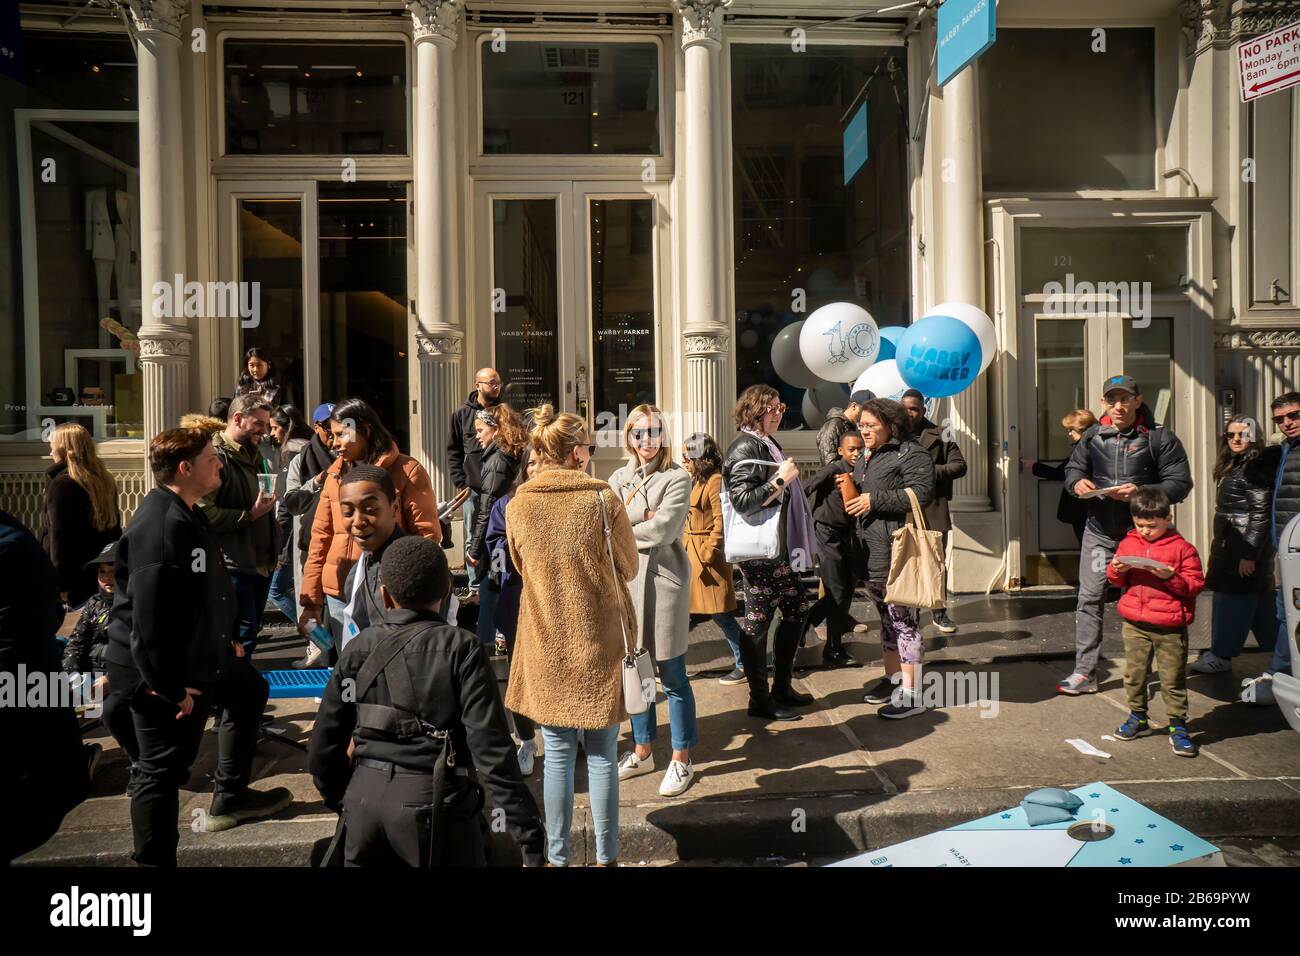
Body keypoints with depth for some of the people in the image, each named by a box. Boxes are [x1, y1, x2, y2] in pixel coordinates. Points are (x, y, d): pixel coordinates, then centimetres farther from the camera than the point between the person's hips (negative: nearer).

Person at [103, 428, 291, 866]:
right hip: (158, 673, -11)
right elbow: (148, 620, -31)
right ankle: (154, 859, 17)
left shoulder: (189, 515, 5)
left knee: (249, 689, 27)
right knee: (162, 768, 1)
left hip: (198, 656, 11)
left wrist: (230, 637, 17)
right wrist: (170, 686, -26)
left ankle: (230, 798, 39)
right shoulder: (159, 528, -28)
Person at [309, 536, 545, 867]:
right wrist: (529, 834, -12)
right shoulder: (461, 649, -10)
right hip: (433, 802, -4)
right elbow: (491, 747, -15)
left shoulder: (360, 648, 1)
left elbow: (325, 743, 5)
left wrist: (339, 798, 22)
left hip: (366, 795, 4)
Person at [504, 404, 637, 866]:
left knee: (558, 755, 13)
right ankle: (605, 856, 20)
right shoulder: (603, 500, -12)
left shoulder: (517, 507, -5)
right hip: (599, 642, -2)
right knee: (601, 756, 9)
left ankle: (557, 855, 22)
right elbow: (628, 568, -1)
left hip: (546, 643, 2)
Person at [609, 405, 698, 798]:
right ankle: (642, 751, 31)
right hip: (627, 581, 5)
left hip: (664, 581, -5)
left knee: (672, 677, 3)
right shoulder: (619, 479, 10)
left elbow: (661, 533, -16)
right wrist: (643, 517, -15)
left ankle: (681, 760, 17)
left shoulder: (677, 478, -5)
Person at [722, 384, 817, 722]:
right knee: (758, 621, -2)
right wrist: (781, 480, -22)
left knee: (797, 608, 15)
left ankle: (782, 687, 28)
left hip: (779, 549, 10)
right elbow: (743, 502, -22)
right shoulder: (745, 448, -13)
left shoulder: (767, 444, 16)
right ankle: (760, 700, 9)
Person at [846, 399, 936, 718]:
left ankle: (910, 694, -1)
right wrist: (848, 490, 8)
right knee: (886, 617, 18)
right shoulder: (865, 458, 19)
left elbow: (921, 493, -21)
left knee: (902, 618, -6)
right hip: (870, 552, 9)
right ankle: (892, 678, 31)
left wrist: (875, 500, -18)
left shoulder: (910, 454, -9)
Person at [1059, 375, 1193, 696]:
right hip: (1099, 531, 3)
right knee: (1089, 599, 3)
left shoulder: (1160, 438, -4)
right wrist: (1077, 482, -10)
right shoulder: (1092, 436, 7)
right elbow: (1073, 468, 14)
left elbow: (1180, 483, -7)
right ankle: (1084, 673, 9)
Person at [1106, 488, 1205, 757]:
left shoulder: (1181, 547, -5)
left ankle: (1177, 726, 14)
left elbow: (1195, 584, -6)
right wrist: (1117, 570, -7)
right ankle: (1138, 718, 27)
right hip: (1135, 625, 4)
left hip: (1170, 628, -4)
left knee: (1173, 679, 3)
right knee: (1134, 674, 12)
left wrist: (1171, 577, -21)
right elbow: (1115, 579, 14)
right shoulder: (1128, 544, 6)